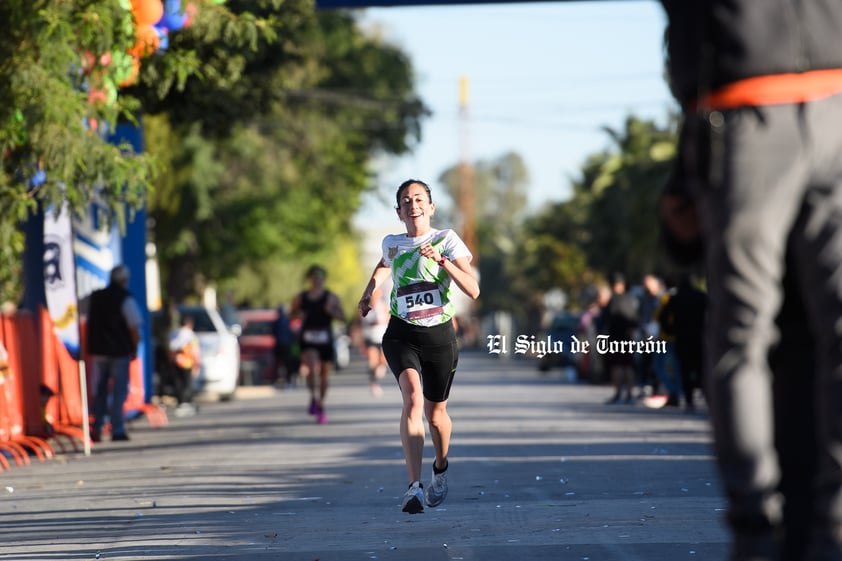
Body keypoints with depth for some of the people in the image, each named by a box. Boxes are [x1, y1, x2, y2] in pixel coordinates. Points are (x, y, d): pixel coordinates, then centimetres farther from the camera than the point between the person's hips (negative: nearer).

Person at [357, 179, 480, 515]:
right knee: (413, 399, -25)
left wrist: (442, 261, -25)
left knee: (435, 414, 12)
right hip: (401, 335, 0)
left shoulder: (446, 240, -4)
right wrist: (370, 290, 24)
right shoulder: (392, 243, 6)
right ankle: (415, 487, -32)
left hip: (440, 336, 0)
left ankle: (440, 468, 46)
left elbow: (473, 291, -16)